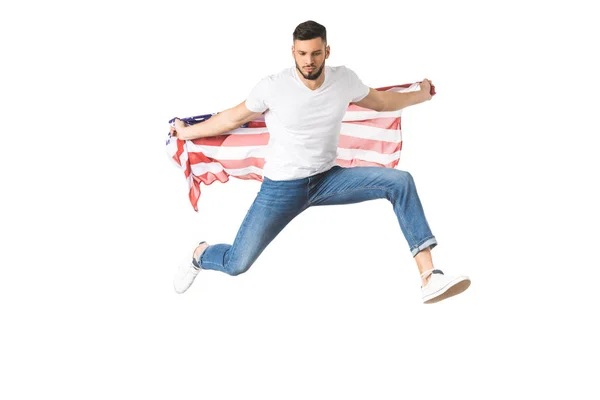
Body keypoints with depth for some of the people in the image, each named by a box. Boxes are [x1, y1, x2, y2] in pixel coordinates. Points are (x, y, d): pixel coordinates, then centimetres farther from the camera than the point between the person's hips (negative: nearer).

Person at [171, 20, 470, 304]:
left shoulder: (344, 80, -5)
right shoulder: (272, 87, -17)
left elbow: (381, 102, 16)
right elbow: (233, 118, 0)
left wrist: (421, 95, 28)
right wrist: (186, 132, 8)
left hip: (327, 180, 3)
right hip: (281, 188, -3)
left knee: (399, 182, -18)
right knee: (236, 264, -7)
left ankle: (429, 278, -23)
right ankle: (200, 254, 35)